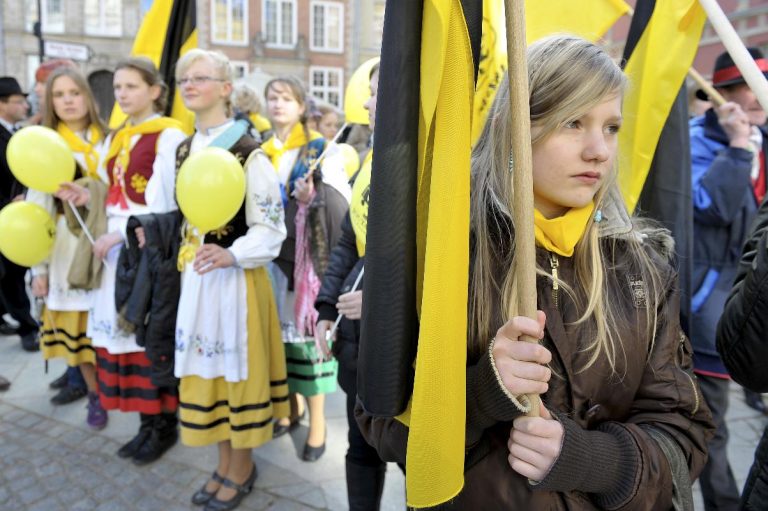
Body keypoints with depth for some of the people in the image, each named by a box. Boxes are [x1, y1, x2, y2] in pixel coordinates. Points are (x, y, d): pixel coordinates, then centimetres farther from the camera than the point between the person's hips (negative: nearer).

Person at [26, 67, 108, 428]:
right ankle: (95, 393, 20)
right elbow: (37, 208, 1)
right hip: (66, 245, 0)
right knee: (76, 323, 4)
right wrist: (38, 267, -2)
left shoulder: (107, 142, 4)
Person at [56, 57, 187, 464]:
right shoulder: (117, 138, 16)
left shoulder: (169, 136, -8)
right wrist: (86, 197, 0)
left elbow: (165, 204, -14)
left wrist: (120, 235, -14)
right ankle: (147, 422, 22)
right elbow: (117, 197, 18)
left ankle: (165, 424, 14)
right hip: (118, 246, 8)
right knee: (124, 330, 9)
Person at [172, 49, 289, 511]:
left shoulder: (248, 152, -14)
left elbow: (271, 227, -16)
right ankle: (225, 462, 33)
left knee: (237, 366, 6)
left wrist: (231, 254, -30)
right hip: (196, 275, 7)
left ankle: (242, 466, 27)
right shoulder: (185, 149, 9)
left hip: (237, 276, -7)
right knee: (206, 366, 15)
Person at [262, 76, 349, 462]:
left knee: (305, 328, -3)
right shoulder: (263, 153, 14)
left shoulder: (320, 149, -1)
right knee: (279, 328, 10)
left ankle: (317, 419, 11)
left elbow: (340, 202, -9)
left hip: (306, 257, -5)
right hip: (273, 257, 5)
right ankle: (291, 405, 28)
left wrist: (313, 196, -27)